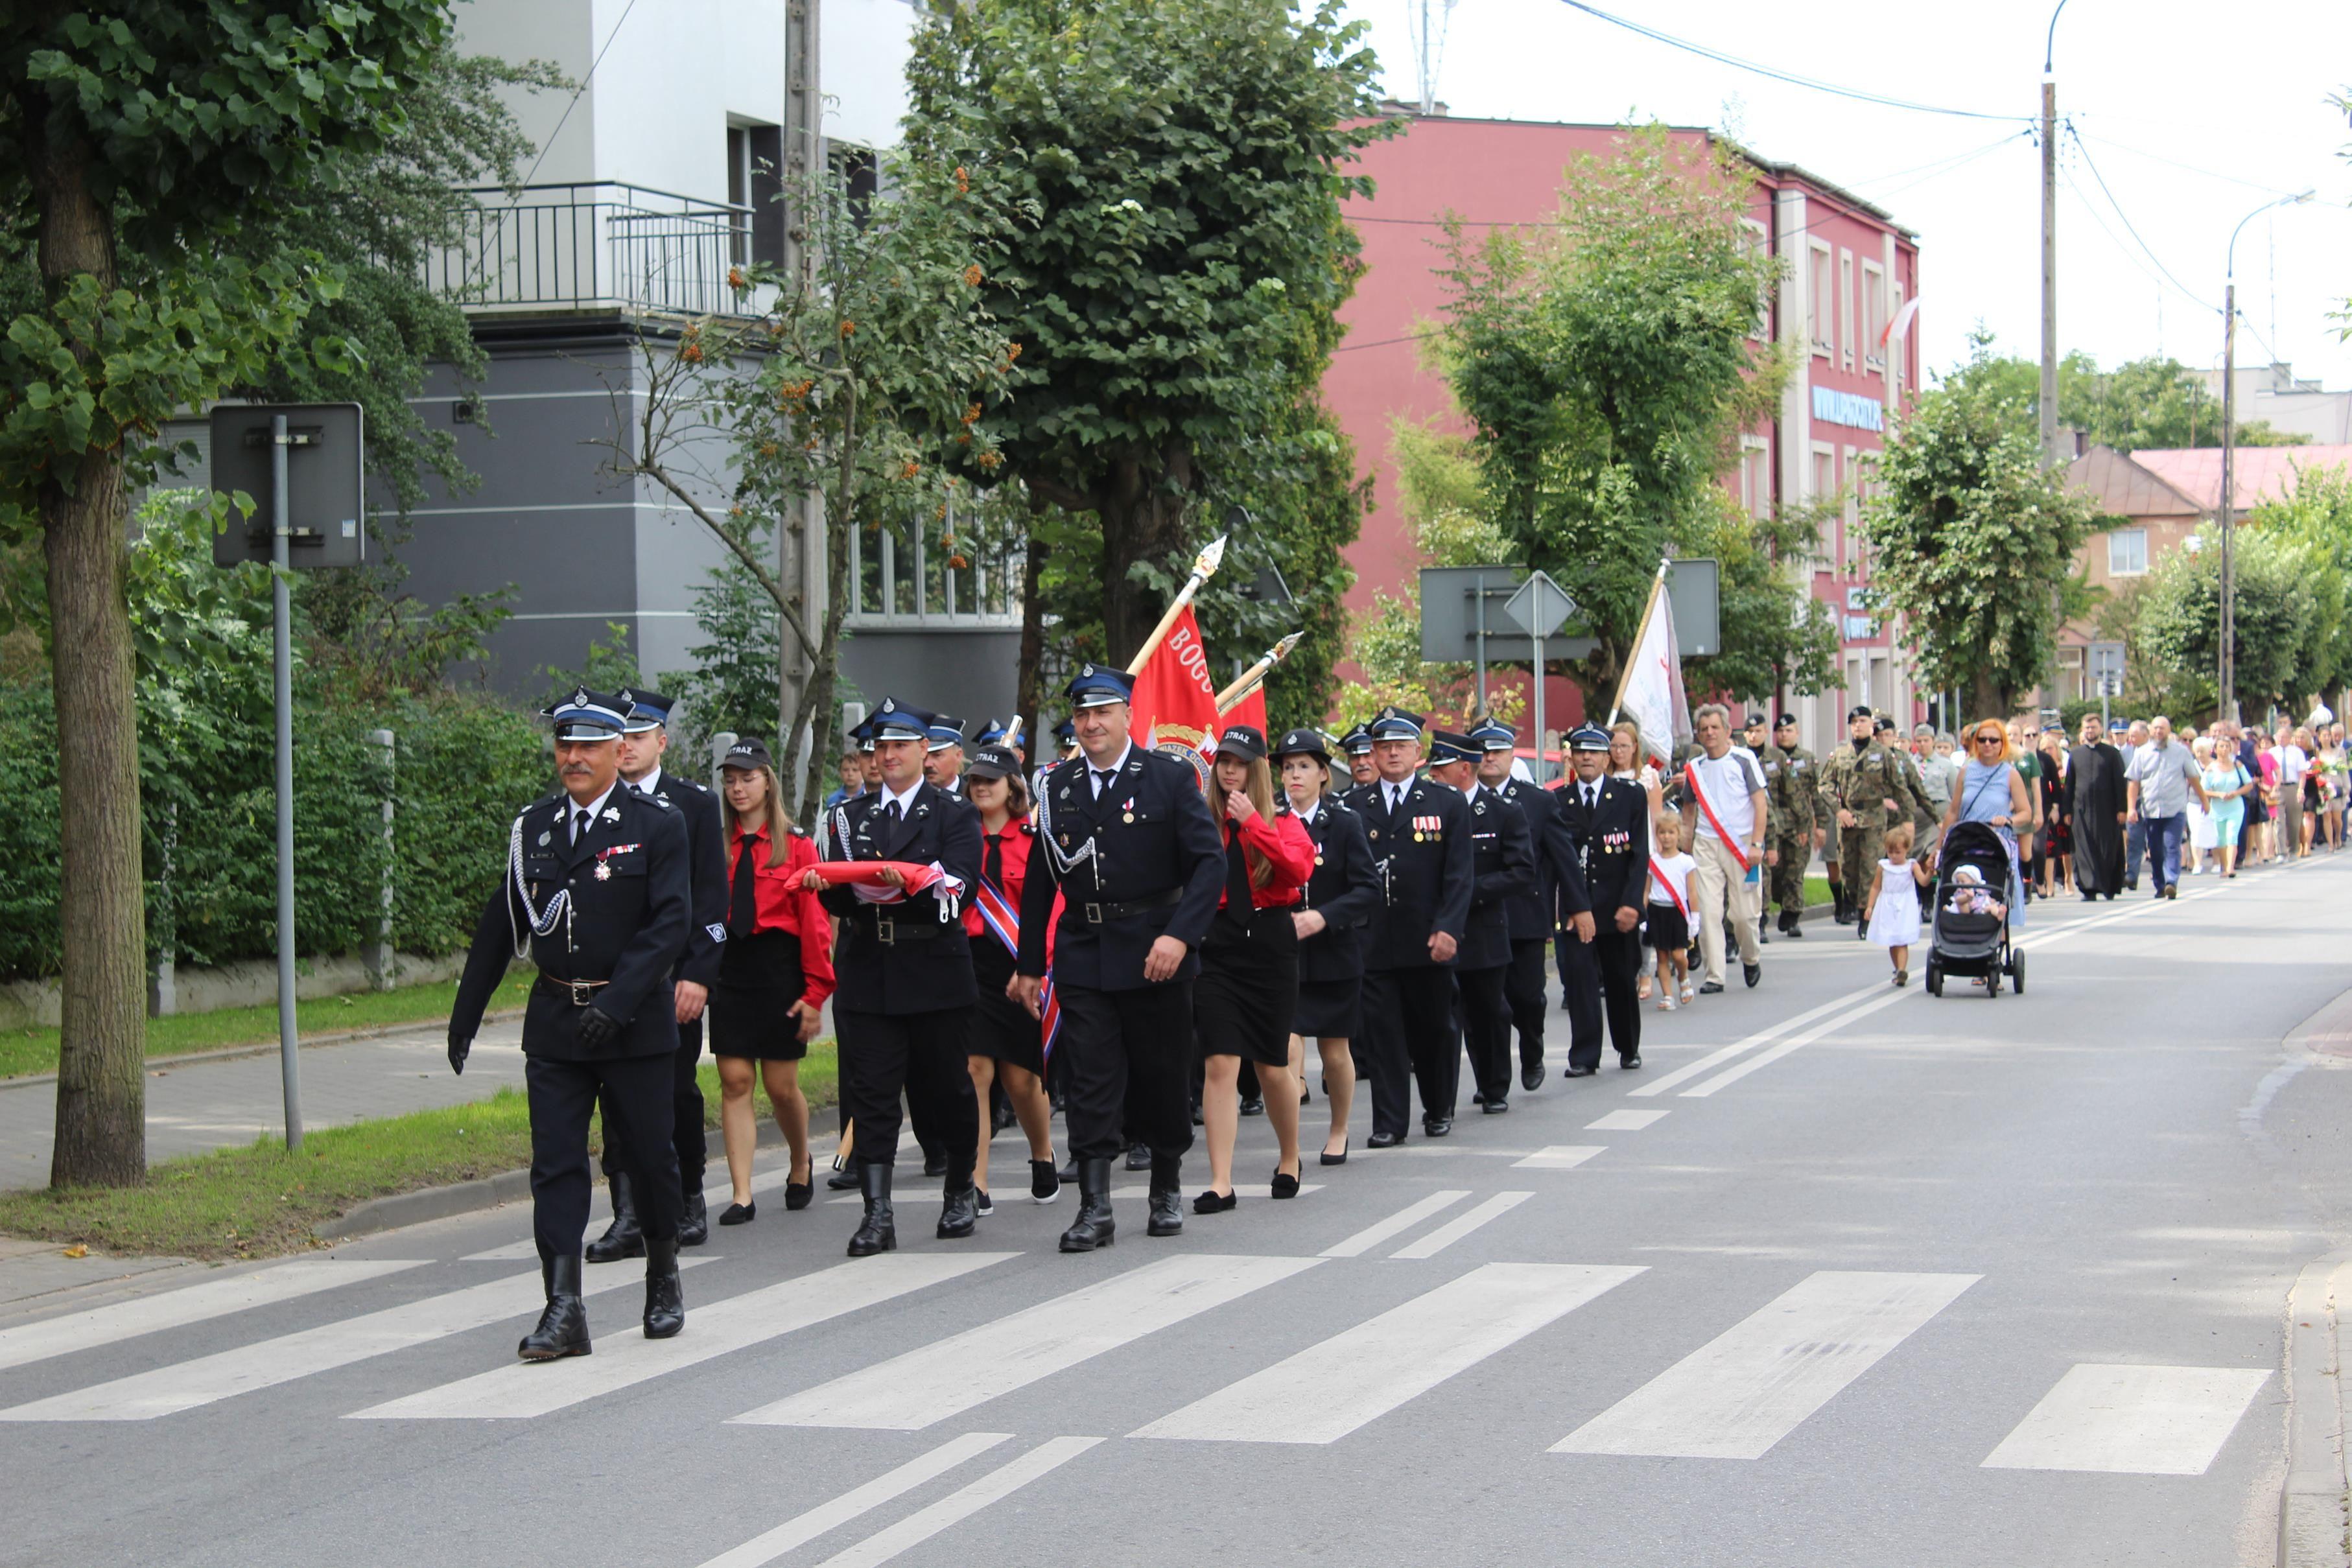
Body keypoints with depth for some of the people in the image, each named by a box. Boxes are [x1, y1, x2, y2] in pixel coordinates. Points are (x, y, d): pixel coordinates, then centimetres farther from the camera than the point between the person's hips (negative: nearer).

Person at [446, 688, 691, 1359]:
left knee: (650, 1154, 8)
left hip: (635, 1021, -3)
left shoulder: (656, 824, -5)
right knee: (555, 1163, -4)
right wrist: (465, 1013, 15)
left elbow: (671, 921, -12)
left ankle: (664, 1280, 29)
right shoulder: (533, 826, 8)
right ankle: (563, 1310, -6)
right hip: (554, 1023, 3)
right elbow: (502, 924, 14)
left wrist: (617, 1001, -22)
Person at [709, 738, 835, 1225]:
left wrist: (816, 992, -7)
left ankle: (800, 1166, 31)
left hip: (779, 970, -2)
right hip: (728, 970, 2)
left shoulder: (795, 845, 0)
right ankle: (742, 1196, 0)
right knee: (735, 1082, -1)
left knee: (782, 1085, 3)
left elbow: (815, 921, -3)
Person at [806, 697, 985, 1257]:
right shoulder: (851, 817, 14)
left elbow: (956, 887, -11)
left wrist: (908, 884, -29)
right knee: (870, 1095, -4)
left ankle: (961, 1191, 27)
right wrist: (826, 884, -17)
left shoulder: (954, 816, 4)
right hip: (866, 975, 2)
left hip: (934, 974, -2)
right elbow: (840, 901, 6)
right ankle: (877, 1212, -6)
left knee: (944, 1088, 7)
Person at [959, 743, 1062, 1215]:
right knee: (974, 1070, -8)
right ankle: (976, 1186, -6)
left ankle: (1044, 1158, 33)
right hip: (969, 963, 1)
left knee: (1021, 1076, 4)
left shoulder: (1034, 840, 1)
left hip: (1020, 967, -1)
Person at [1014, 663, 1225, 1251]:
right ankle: (1094, 1208, -5)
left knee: (1163, 1079, 9)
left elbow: (1210, 861, -7)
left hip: (1154, 956, -2)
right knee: (1090, 1082, -5)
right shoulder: (1056, 787, 7)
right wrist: (1030, 965, 9)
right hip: (1083, 955, 2)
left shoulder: (1171, 779, -2)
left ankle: (1168, 1190, 28)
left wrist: (1180, 934, -19)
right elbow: (1040, 880, 11)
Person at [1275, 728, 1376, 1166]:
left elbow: (1369, 889, -8)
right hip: (1282, 957, 0)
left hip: (1335, 954, 0)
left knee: (1335, 1051, 11)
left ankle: (1339, 1131, 32)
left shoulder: (1345, 823, -3)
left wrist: (1324, 916, -20)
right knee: (1286, 1049, -15)